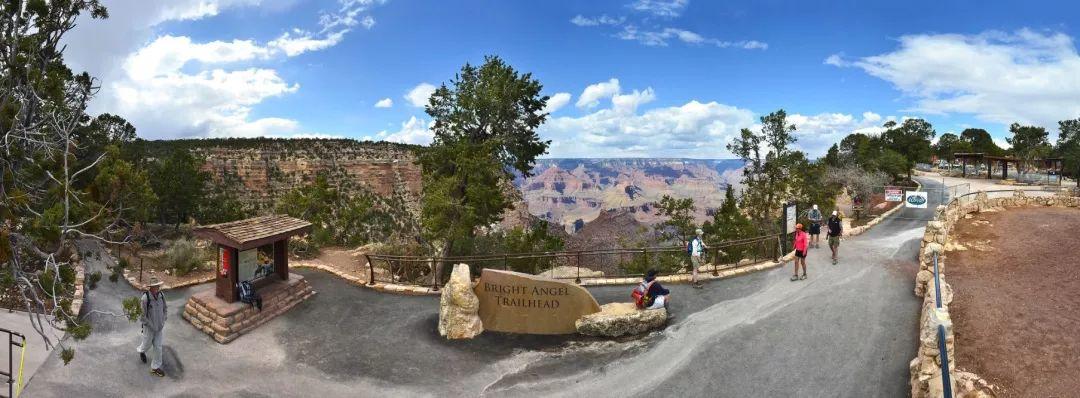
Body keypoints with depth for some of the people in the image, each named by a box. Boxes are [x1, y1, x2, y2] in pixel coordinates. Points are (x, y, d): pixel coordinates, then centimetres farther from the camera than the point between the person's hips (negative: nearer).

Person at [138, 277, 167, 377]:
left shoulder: (161, 295, -10)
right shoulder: (145, 298, -27)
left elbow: (165, 308, 7)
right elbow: (142, 315, -20)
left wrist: (163, 320, 1)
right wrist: (151, 325, -16)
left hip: (159, 326, 4)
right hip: (149, 327, -4)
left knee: (158, 346, 8)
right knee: (147, 344, 19)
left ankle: (155, 367, 20)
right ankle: (141, 350, 56)